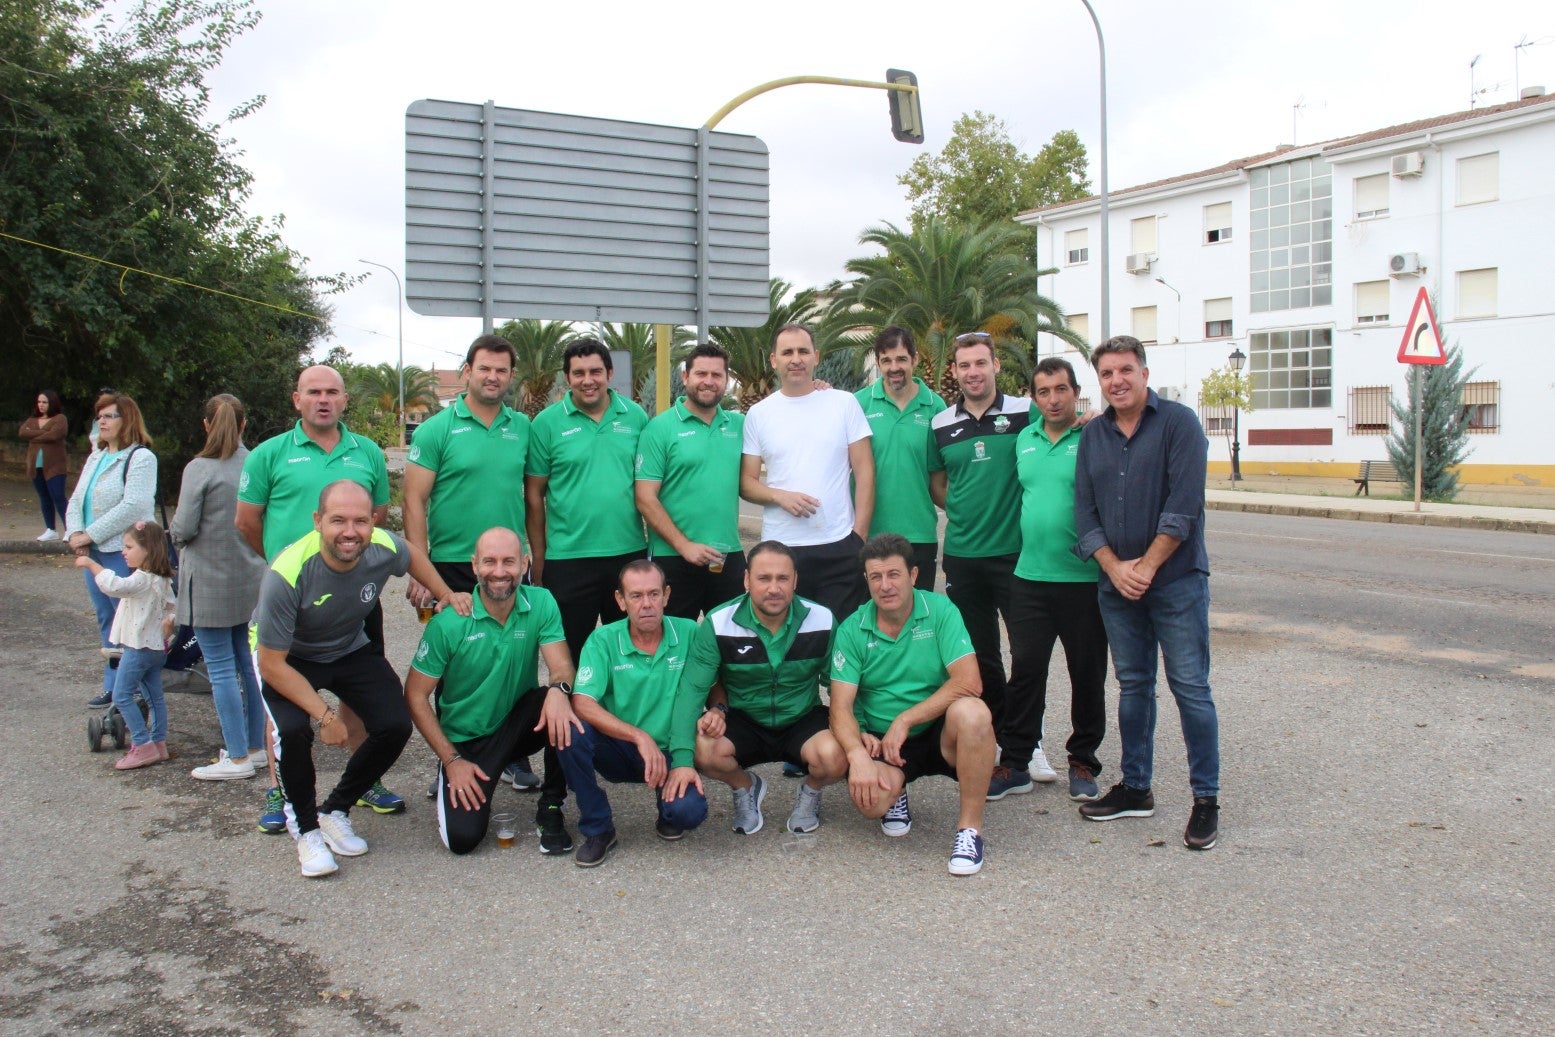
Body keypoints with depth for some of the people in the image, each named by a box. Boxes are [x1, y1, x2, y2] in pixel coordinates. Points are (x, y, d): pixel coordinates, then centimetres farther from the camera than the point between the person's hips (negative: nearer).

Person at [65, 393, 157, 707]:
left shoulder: (140, 458, -9)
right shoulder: (96, 457, 17)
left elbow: (133, 507, -20)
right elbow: (76, 500, 16)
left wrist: (90, 535, -17)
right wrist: (74, 533, -4)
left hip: (124, 554, -9)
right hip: (94, 553, 9)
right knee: (106, 622, 14)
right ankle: (113, 688, 22)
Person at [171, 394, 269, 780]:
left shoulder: (199, 469, -13)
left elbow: (183, 529, -12)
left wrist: (176, 534, 10)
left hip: (211, 581, -5)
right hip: (252, 577, 5)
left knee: (221, 668, 1)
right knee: (248, 663, 14)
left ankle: (237, 756, 4)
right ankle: (256, 746, 20)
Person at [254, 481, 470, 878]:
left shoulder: (384, 549, -25)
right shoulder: (287, 574, -36)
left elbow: (412, 555, 5)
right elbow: (271, 664, -27)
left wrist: (446, 594, -1)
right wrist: (324, 714, -28)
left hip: (351, 651, 4)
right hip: (288, 659, -4)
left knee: (395, 726, -13)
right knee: (293, 730, -29)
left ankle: (335, 810, 12)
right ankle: (307, 829, -3)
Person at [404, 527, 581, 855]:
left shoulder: (541, 603, -9)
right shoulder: (449, 622, -16)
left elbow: (562, 666, -15)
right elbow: (415, 695, -10)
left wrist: (558, 690, -41)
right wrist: (452, 760, -14)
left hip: (518, 724, 2)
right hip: (464, 740, -2)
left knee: (563, 713, -31)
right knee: (463, 837, -18)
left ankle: (550, 810, -9)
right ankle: (449, 778, 17)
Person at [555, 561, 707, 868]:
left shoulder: (689, 634, -7)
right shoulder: (603, 640, -7)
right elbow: (582, 704, -19)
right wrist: (640, 737, -30)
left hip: (669, 752, -1)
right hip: (618, 751, 1)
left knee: (690, 810, -31)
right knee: (570, 731, -29)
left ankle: (668, 808, 11)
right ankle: (597, 829, -8)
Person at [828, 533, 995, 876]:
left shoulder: (940, 611, -9)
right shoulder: (852, 630, -4)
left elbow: (969, 683, -19)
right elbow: (842, 706, -10)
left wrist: (904, 720, -20)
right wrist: (858, 754, -30)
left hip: (940, 733, -1)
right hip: (880, 742, 1)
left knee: (971, 713, -34)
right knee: (870, 799, -30)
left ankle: (970, 825, -16)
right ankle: (897, 790, 11)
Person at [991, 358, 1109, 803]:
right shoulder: (1024, 440, 10)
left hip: (1083, 579, -4)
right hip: (1030, 577, 4)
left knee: (1087, 675, 8)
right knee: (1025, 671, 6)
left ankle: (1083, 762, 22)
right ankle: (1015, 763, 14)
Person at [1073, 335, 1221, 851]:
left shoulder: (1178, 423, -5)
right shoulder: (1093, 435, 10)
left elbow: (1183, 506, -13)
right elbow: (1085, 512, 6)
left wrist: (1146, 566, -14)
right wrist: (1115, 568, -7)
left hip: (1176, 580, -5)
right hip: (1116, 583, 5)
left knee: (1190, 688, -3)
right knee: (1133, 686, 13)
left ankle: (1206, 800, 5)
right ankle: (1135, 788, 23)